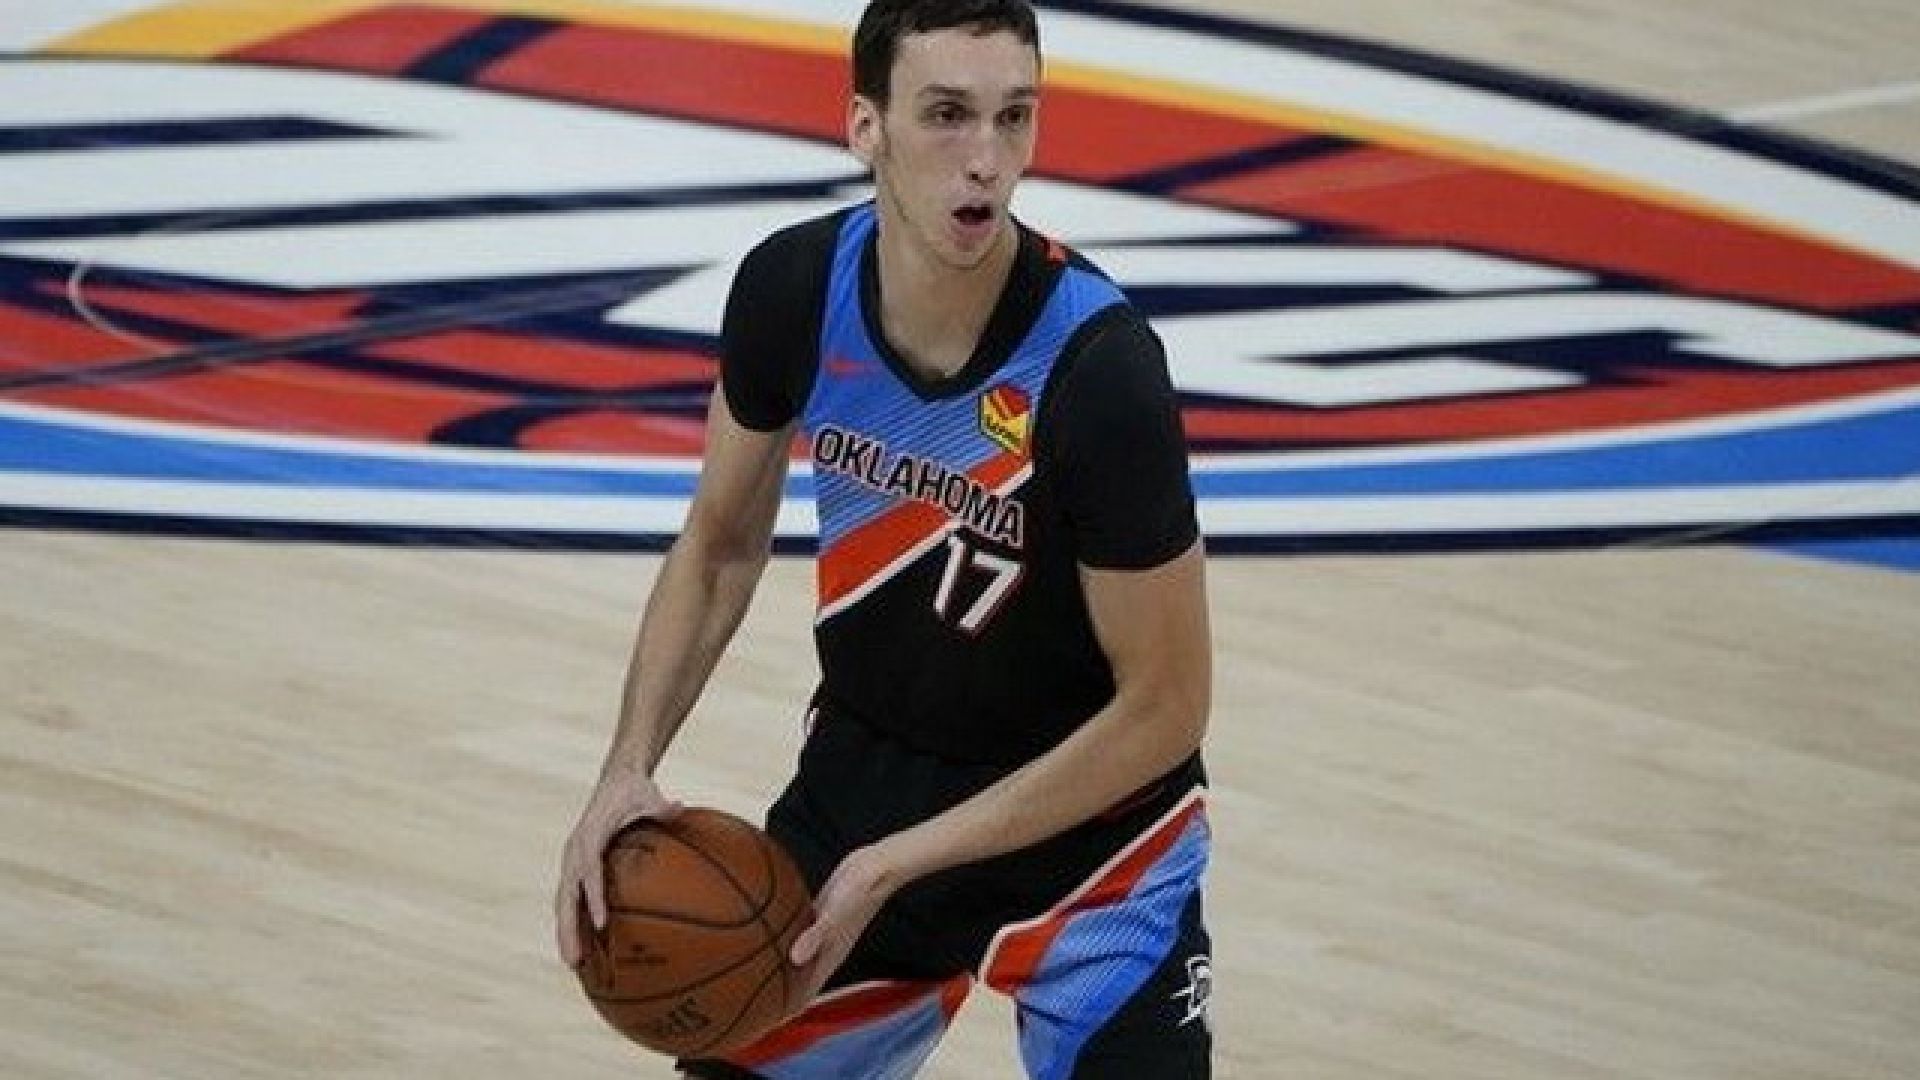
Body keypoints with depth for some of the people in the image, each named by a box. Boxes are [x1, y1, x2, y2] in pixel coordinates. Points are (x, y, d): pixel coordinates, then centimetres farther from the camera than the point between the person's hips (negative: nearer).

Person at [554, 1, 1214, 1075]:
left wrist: (895, 866, -20)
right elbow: (722, 547, 5)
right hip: (865, 766, 4)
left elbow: (1163, 708, -21)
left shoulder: (1098, 366, -29)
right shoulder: (794, 289, -15)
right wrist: (629, 772, -9)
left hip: (1086, 817, -4)